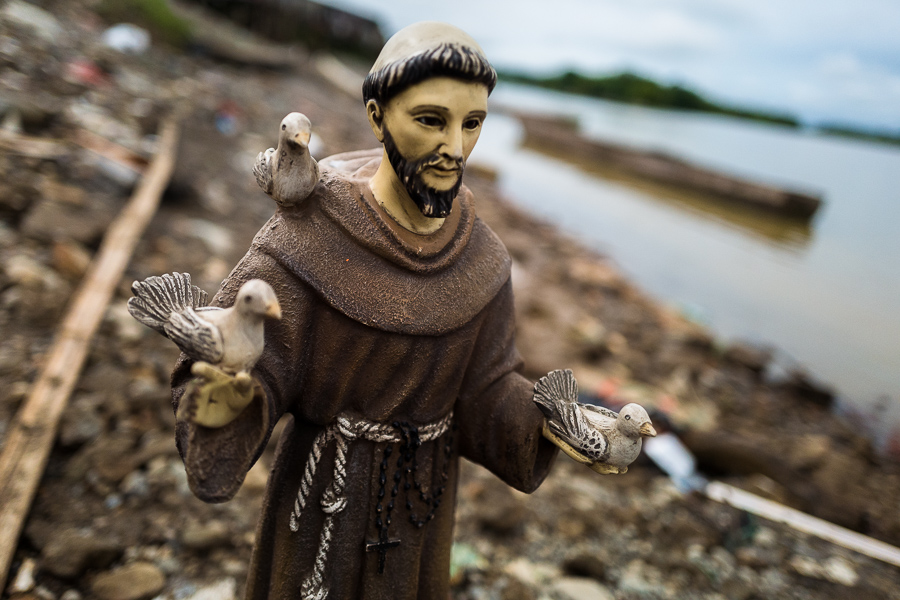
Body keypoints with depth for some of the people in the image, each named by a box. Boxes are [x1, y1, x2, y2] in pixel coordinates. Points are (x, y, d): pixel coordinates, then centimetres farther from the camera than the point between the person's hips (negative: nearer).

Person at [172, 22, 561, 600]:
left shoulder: (477, 255, -10)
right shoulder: (306, 238, -24)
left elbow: (484, 385, -5)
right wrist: (224, 400, -43)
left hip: (424, 493, 4)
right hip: (330, 492, -4)